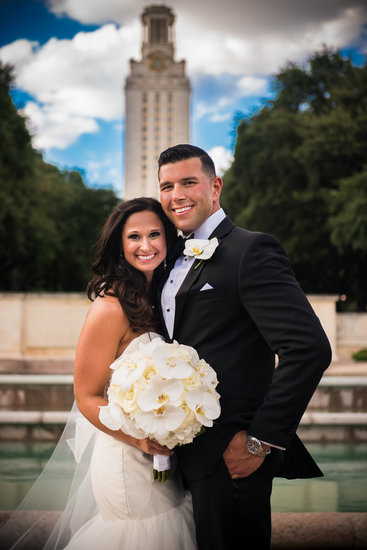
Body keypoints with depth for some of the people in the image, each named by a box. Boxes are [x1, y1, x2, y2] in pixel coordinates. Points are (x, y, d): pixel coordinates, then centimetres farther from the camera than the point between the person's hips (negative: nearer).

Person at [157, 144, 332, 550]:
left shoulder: (251, 250, -13)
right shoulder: (178, 260, 14)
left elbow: (309, 348, -22)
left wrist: (261, 441, -19)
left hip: (230, 456, -8)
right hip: (191, 453, 8)